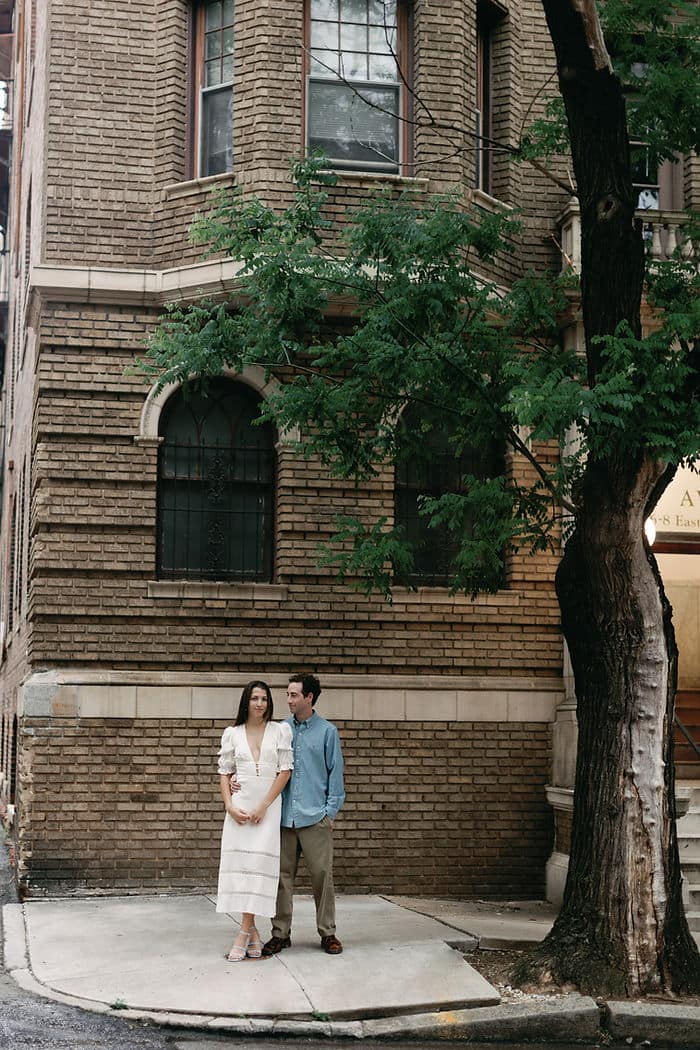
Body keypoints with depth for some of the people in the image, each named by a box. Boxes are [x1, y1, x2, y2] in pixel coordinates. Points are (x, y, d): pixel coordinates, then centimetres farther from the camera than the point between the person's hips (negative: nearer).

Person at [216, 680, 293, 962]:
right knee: (239, 861, -3)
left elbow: (285, 771, -1)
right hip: (240, 804, 2)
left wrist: (263, 806, -8)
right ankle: (252, 931, 6)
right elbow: (224, 772, 10)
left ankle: (244, 933, -11)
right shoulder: (232, 734, 9)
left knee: (260, 861, -11)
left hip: (269, 805, -2)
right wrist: (229, 806, -5)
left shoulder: (280, 730, 4)